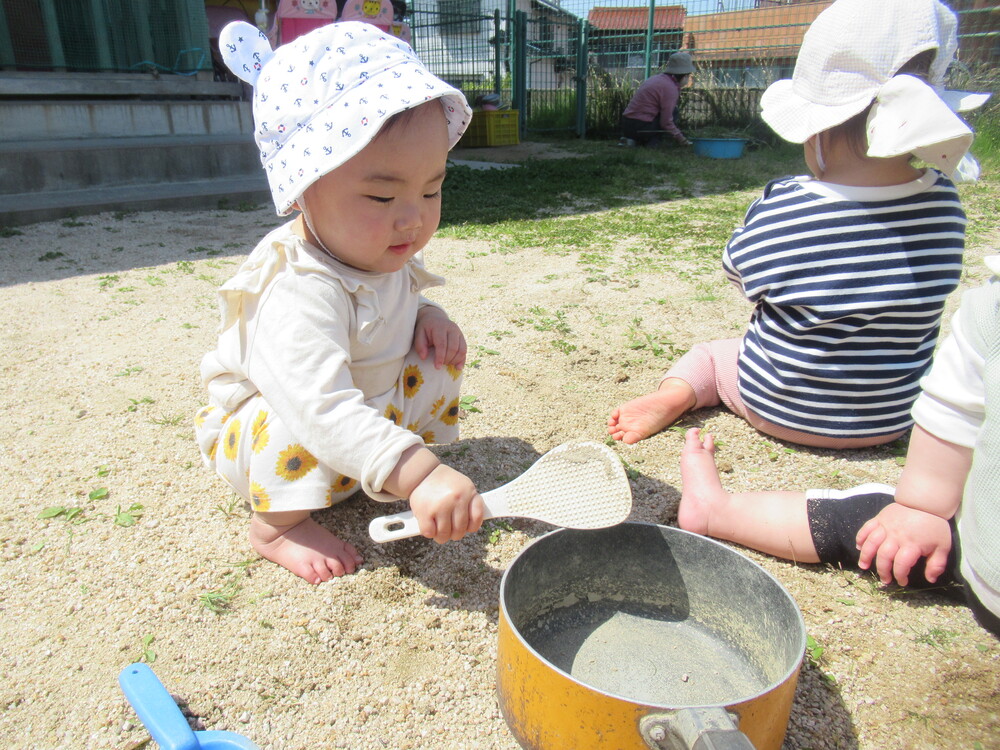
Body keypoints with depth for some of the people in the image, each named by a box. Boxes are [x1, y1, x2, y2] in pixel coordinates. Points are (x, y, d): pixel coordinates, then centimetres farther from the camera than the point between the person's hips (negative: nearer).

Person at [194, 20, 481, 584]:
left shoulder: (383, 252, -10)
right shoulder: (301, 292, -38)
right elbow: (321, 409, -50)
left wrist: (428, 318, -11)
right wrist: (418, 474, -58)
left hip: (372, 410, 7)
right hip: (260, 435, -7)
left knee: (439, 347, -5)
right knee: (304, 422, -38)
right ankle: (278, 524, -9)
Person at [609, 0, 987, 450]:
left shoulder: (777, 211, -23)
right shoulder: (943, 201, -12)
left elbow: (737, 269, -4)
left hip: (781, 411, -4)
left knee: (707, 354, 20)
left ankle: (675, 393, -5)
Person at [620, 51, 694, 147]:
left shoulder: (656, 78, 17)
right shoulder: (670, 88, -12)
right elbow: (666, 123, -14)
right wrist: (682, 141, -3)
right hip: (641, 128, -9)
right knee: (674, 111, 1)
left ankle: (639, 141, 13)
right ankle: (652, 143, -5)